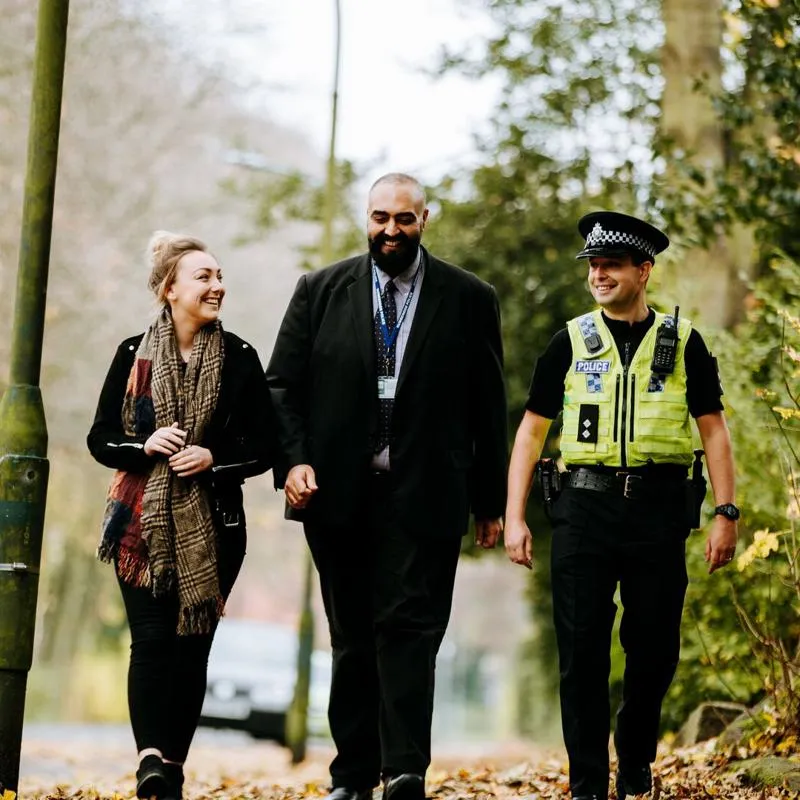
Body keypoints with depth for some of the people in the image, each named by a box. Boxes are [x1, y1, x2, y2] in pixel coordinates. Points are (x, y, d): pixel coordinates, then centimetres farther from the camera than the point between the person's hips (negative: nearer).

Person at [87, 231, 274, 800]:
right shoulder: (134, 355, 3)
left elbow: (263, 446, 2)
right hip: (143, 522, -1)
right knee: (152, 639, -13)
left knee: (193, 646, 1)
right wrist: (144, 445, -15)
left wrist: (213, 458, -15)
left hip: (214, 524, 1)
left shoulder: (239, 358, 3)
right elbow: (100, 438, 4)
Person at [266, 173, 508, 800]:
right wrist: (293, 460, -9)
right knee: (352, 637, 8)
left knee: (409, 630, -10)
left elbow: (489, 407, 5)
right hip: (338, 492, 2)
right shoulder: (320, 291, 7)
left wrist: (490, 500, 4)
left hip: (424, 496, -2)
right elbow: (282, 384, 7)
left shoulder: (469, 299, 4)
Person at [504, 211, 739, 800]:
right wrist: (514, 518, 1)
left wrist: (726, 513, -3)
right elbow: (532, 430, 9)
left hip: (659, 509, 0)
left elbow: (713, 429, 6)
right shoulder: (571, 343, 7)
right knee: (582, 655, -1)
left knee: (655, 650, 6)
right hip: (585, 508, 0)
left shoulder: (682, 342, 5)